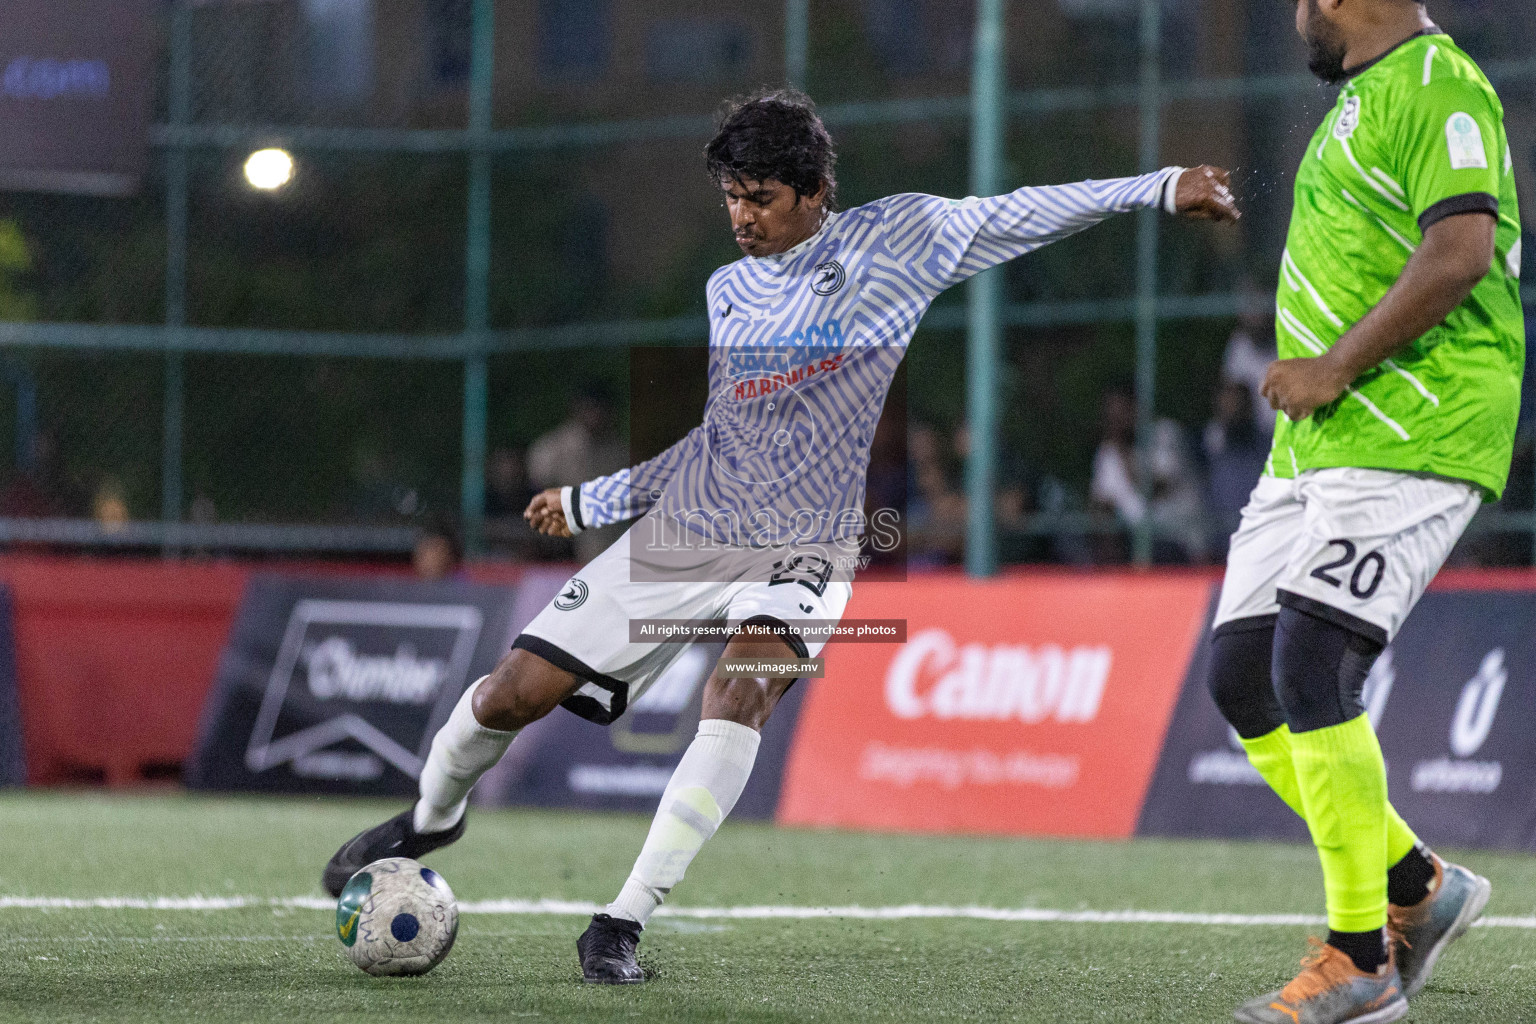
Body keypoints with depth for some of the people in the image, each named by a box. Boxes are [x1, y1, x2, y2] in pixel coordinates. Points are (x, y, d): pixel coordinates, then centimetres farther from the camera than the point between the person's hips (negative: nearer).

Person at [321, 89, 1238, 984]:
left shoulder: (897, 240, -1)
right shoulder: (728, 291, 10)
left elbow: (1018, 216, 4)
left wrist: (1161, 188, 0)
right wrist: (588, 501, 23)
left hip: (800, 548, -4)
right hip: (683, 530, 4)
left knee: (742, 693, -33)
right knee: (517, 692, -1)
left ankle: (624, 924, -29)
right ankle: (432, 817, 32)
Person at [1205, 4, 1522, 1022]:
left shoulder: (1436, 84, -10)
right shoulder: (1364, 96, 22)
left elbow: (1461, 251, -22)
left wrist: (1336, 366, -18)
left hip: (1407, 441, -10)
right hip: (1318, 444, 10)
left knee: (1310, 667, -18)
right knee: (1244, 677, 5)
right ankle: (1415, 887, 17)